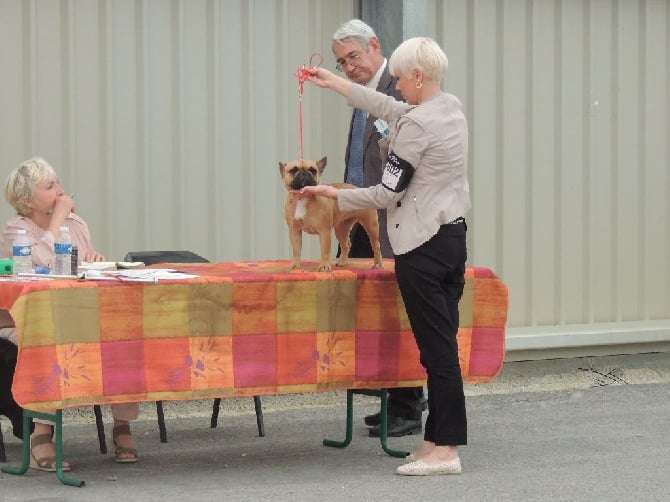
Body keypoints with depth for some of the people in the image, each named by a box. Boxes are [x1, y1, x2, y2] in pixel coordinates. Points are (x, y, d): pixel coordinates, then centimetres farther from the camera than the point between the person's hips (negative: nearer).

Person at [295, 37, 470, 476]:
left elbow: (387, 193, -14)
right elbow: (390, 109, 24)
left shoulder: (417, 126, -17)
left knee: (436, 348, -7)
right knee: (442, 345, 11)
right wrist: (335, 84, 29)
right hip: (453, 236, 9)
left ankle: (445, 450, -4)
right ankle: (439, 440, 15)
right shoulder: (453, 108, 9)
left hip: (422, 245, -9)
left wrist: (332, 194, -1)